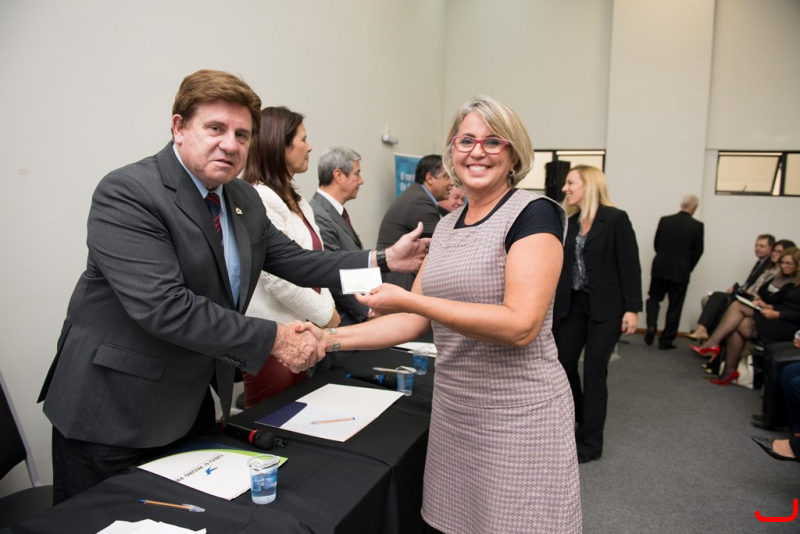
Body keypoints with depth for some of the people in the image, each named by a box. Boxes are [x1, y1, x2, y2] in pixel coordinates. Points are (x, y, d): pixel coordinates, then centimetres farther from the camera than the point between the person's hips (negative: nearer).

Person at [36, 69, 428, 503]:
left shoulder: (244, 199, 4)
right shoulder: (127, 194, -20)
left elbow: (292, 260, 8)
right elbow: (163, 305, -29)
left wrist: (382, 260, -1)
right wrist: (272, 339, -25)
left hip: (194, 404, 7)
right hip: (113, 414, -6)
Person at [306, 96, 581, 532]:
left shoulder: (534, 213, -11)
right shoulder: (447, 225, 9)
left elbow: (522, 325, -23)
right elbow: (415, 321, 9)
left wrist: (408, 298, -25)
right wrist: (331, 339, 0)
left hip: (519, 416, -6)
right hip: (453, 412, 6)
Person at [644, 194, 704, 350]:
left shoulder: (664, 220, -1)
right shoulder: (697, 226, -8)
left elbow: (656, 244, 5)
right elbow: (698, 251, -4)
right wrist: (687, 268, 11)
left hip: (660, 268, 2)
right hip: (681, 271, -2)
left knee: (654, 298, 19)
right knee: (675, 306, 8)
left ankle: (651, 326, -4)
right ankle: (666, 340, 13)